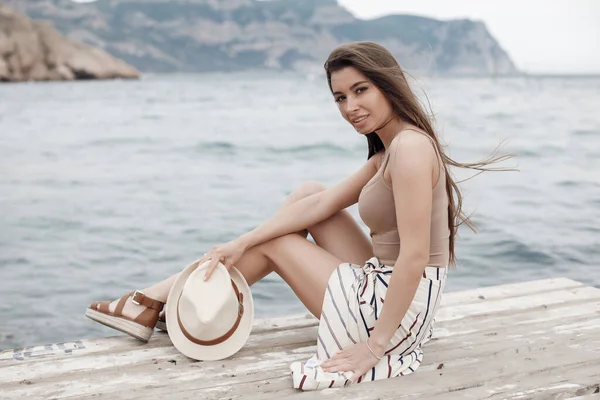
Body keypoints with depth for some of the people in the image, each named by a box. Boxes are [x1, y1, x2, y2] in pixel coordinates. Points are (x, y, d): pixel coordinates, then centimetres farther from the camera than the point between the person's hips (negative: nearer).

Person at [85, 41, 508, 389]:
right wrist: (243, 243, -1)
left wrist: (374, 346, -23)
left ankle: (161, 305, 26)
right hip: (383, 288, 9)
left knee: (275, 241, 7)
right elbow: (323, 204, 6)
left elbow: (415, 256, -26)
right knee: (310, 192, 10)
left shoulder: (409, 146, -20)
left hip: (392, 311, -9)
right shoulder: (390, 150, 10)